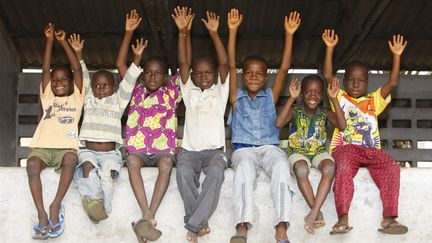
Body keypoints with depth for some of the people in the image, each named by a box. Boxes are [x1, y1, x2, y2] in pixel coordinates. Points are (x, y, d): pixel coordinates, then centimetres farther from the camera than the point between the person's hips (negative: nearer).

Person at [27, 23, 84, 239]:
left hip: (66, 147, -1)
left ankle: (56, 206, -30)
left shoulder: (76, 98, 19)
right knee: (32, 165, -31)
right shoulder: (47, 97, 24)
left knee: (71, 160, -36)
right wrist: (49, 40, 10)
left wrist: (63, 42, 11)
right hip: (42, 146, 2)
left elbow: (78, 69, 11)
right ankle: (42, 214, -32)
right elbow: (45, 70, 15)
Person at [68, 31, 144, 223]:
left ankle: (101, 207, -36)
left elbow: (128, 80, 4)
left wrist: (137, 57, -6)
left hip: (110, 152, -1)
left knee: (108, 171, -32)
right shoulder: (89, 100, 17)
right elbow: (83, 77, 9)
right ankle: (94, 201, -42)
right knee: (88, 166, -33)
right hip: (89, 151, 1)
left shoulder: (118, 101, 13)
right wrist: (78, 54, 2)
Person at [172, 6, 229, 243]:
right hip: (189, 150, 1)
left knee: (216, 172, -35)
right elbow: (183, 63, 3)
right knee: (184, 172, -34)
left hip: (214, 151, -1)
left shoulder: (220, 91, 11)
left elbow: (224, 63, -2)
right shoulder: (189, 91, 14)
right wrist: (183, 31, -7)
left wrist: (214, 33, -12)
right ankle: (200, 223, -22)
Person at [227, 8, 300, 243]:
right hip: (243, 149, -1)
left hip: (270, 147, 1)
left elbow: (284, 68, 9)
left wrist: (289, 34, 2)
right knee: (245, 167, -37)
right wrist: (233, 31, 0)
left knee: (281, 166, -34)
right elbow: (230, 65, 8)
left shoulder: (271, 96, 19)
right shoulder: (236, 97, 17)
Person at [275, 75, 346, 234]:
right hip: (298, 152, -2)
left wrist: (334, 99, -17)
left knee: (329, 168, -33)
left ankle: (313, 214, -32)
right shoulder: (295, 112, -1)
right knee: (301, 170, -37)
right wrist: (292, 98, -22)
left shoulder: (324, 114, 4)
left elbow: (342, 125, -14)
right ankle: (318, 213, -25)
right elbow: (279, 124, -21)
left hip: (319, 151, 2)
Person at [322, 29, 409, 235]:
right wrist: (330, 48, -2)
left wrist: (396, 56, 6)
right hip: (345, 148, -3)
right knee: (344, 168, -35)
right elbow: (327, 76, 4)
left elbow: (392, 83, 12)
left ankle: (389, 218, -26)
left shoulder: (373, 101, 22)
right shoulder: (339, 98, 16)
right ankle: (343, 218, -37)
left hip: (371, 150, 3)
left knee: (391, 167, -25)